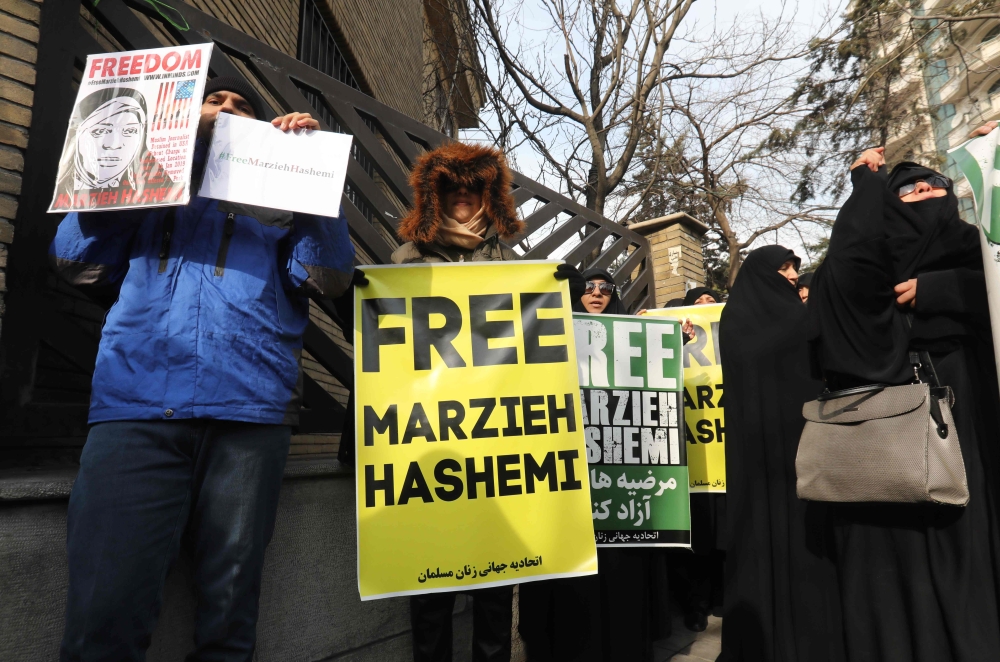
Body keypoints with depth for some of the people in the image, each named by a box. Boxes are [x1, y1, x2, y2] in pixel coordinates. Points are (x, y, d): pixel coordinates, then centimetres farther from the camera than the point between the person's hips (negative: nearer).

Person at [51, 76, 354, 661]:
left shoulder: (279, 203, 19)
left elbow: (328, 277, 3)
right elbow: (76, 260, 12)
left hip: (248, 414, 0)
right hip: (135, 408, 1)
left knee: (229, 613, 5)